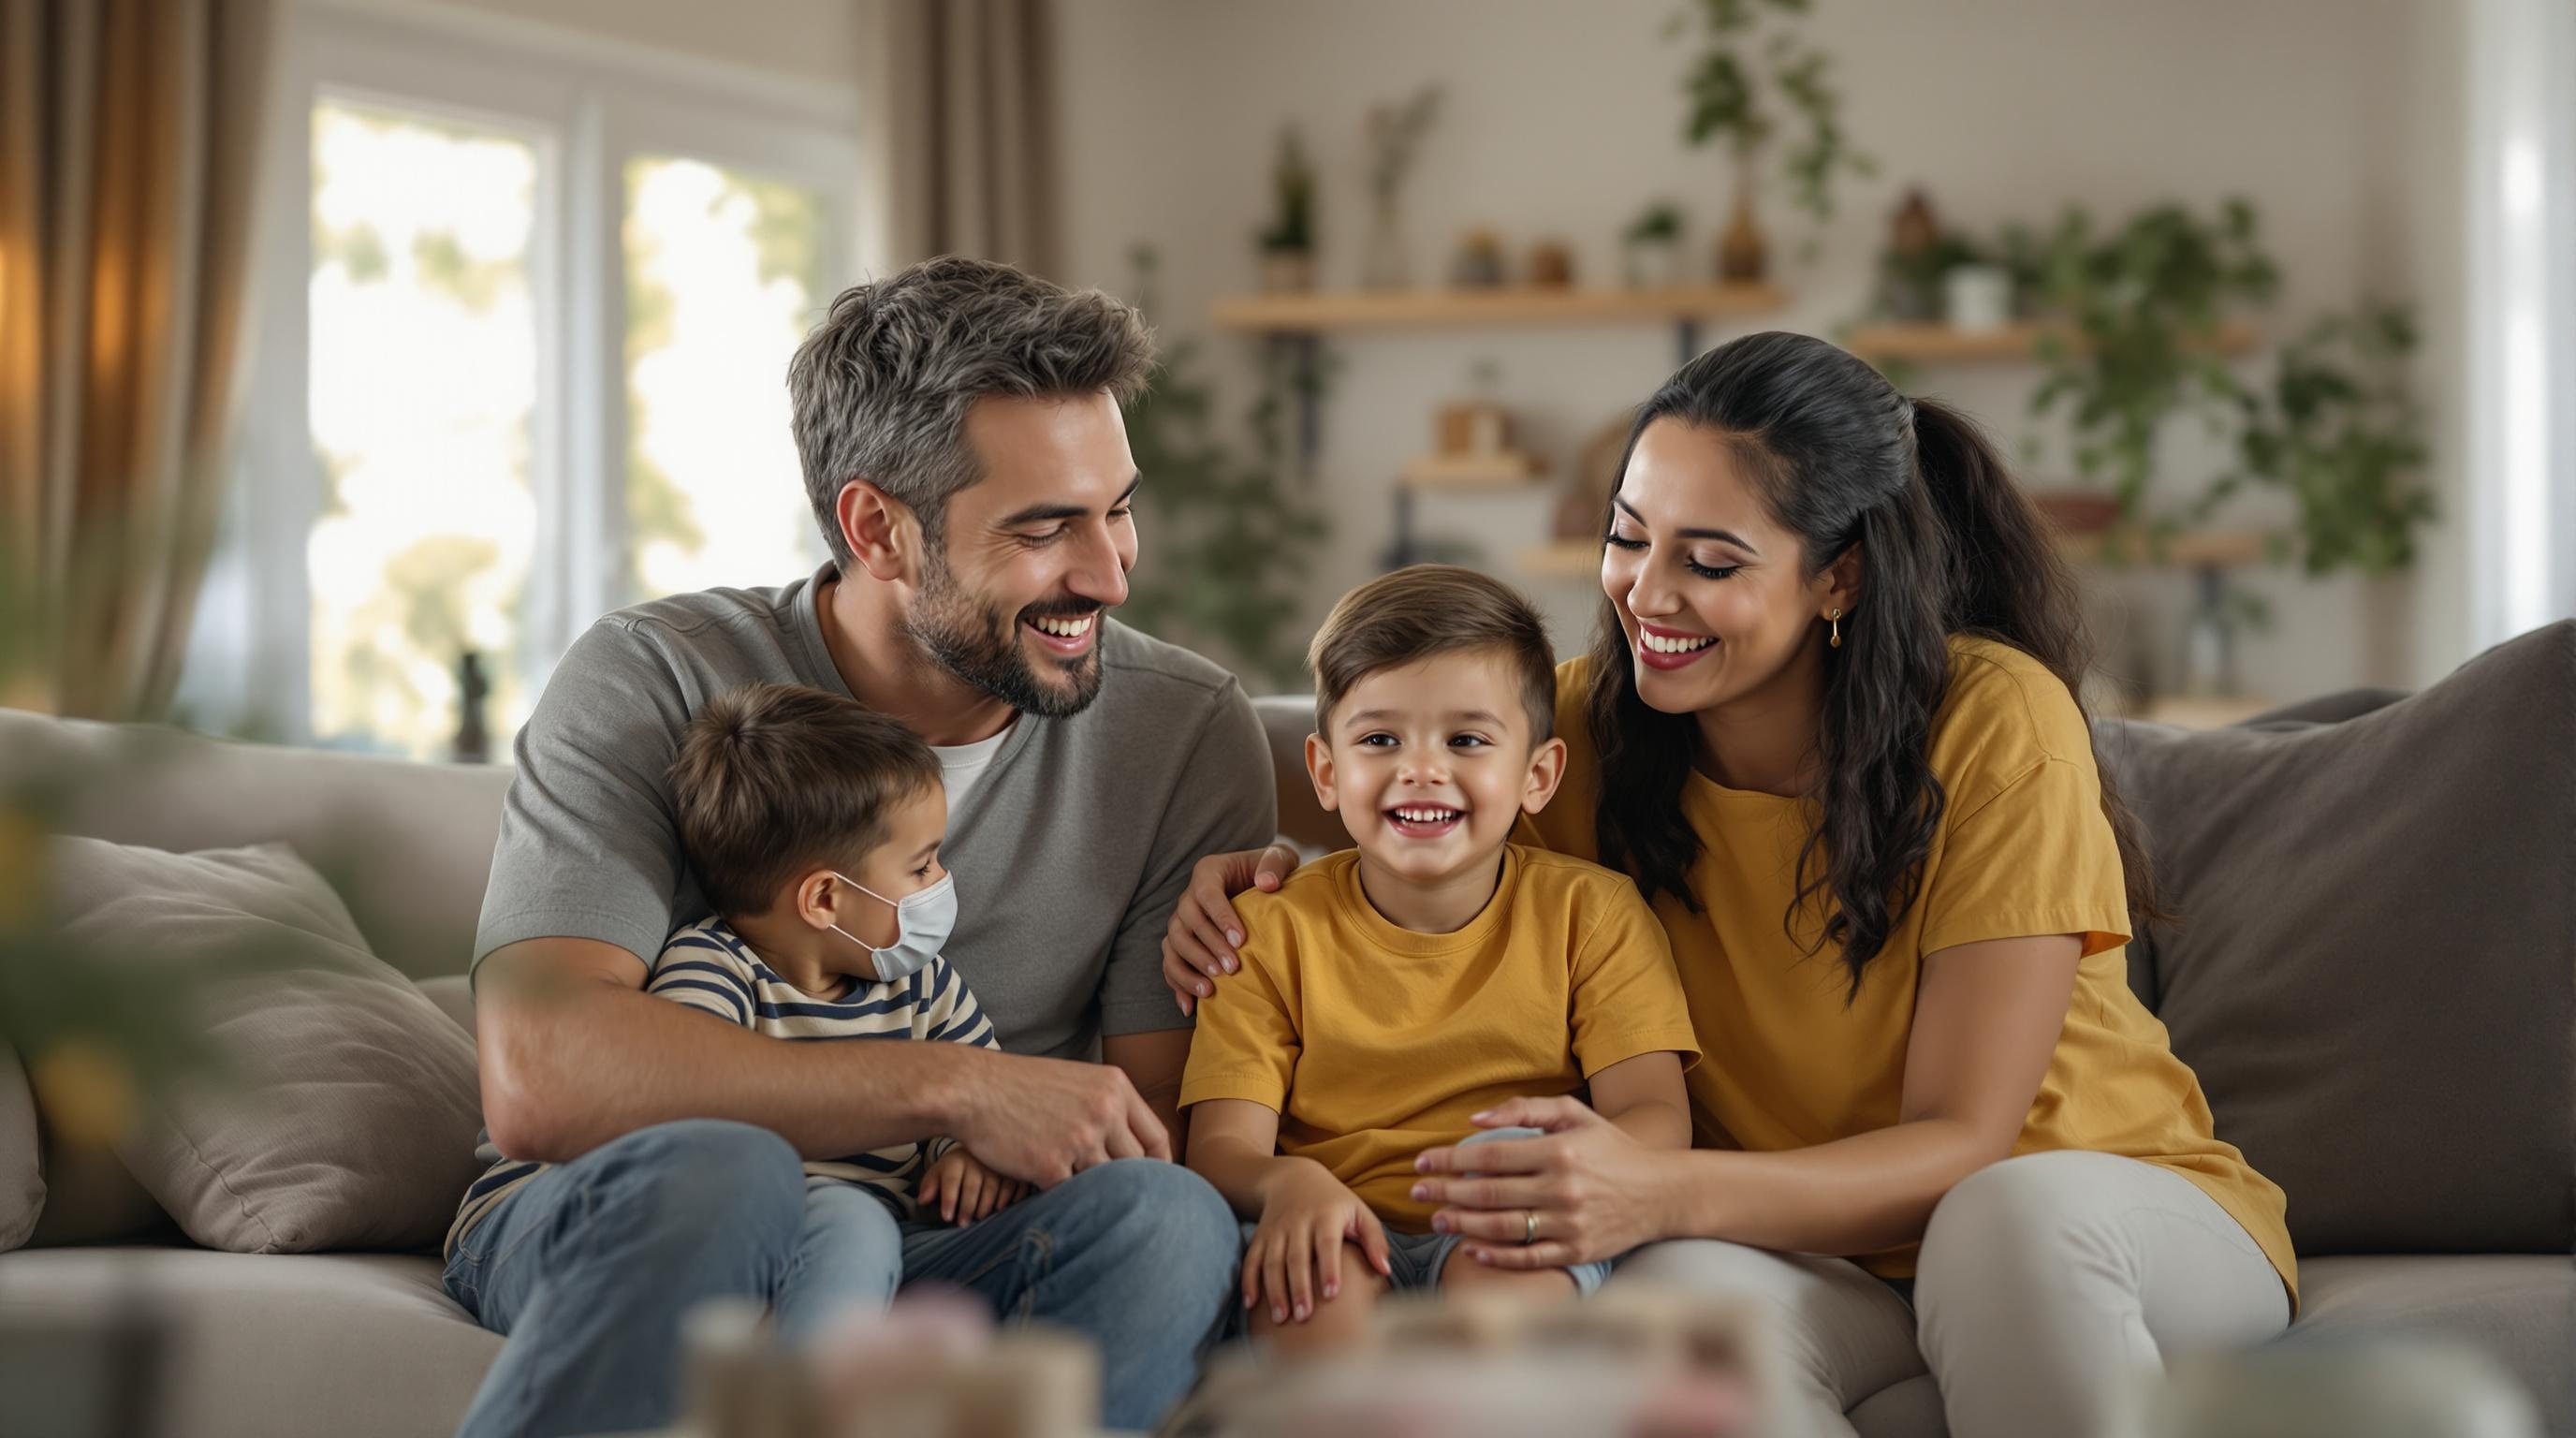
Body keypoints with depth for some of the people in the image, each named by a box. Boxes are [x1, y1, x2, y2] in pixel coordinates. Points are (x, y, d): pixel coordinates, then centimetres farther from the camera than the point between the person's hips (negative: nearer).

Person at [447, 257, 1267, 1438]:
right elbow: (538, 1082, -21)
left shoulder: (1187, 734, 1)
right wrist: (954, 1089, -25)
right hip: (590, 1240, -2)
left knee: (1164, 1217, -31)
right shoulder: (654, 687, -7)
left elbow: (1164, 1130, -1)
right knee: (712, 1171, -38)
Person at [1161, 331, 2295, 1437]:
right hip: (1831, 1263, 3)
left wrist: (1660, 1193, -37)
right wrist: (1276, 888, -9)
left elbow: (1960, 1145, -20)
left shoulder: (1997, 727, -17)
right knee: (1686, 1286, -33)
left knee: (2011, 1217, -38)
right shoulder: (1589, 718, -5)